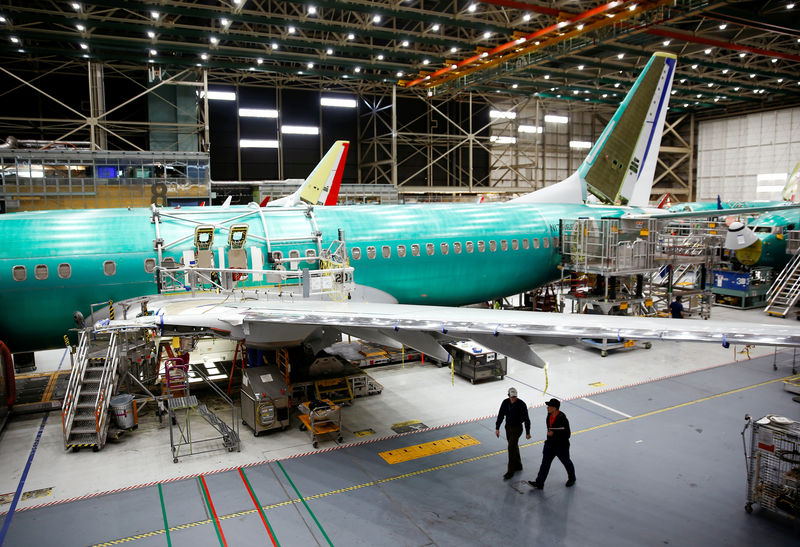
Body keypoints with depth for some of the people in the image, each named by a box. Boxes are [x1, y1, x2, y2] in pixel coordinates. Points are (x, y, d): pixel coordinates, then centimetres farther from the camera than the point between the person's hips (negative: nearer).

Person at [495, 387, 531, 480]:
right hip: (508, 427, 6)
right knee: (514, 447, 18)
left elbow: (526, 419, -13)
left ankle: (510, 472, 0)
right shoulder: (505, 402, -6)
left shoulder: (521, 404, -19)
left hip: (517, 429, -5)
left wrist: (527, 433, -9)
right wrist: (497, 428, -1)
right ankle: (518, 466, 37)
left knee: (511, 448, -9)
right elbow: (500, 415, 3)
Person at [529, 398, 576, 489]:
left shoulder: (562, 419, -28)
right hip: (550, 445, 7)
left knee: (566, 462, 18)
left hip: (561, 447, -7)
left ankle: (571, 479, 43)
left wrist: (554, 434, -28)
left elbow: (567, 435, -25)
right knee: (545, 463, 4)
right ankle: (539, 483, 7)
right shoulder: (549, 416, -3)